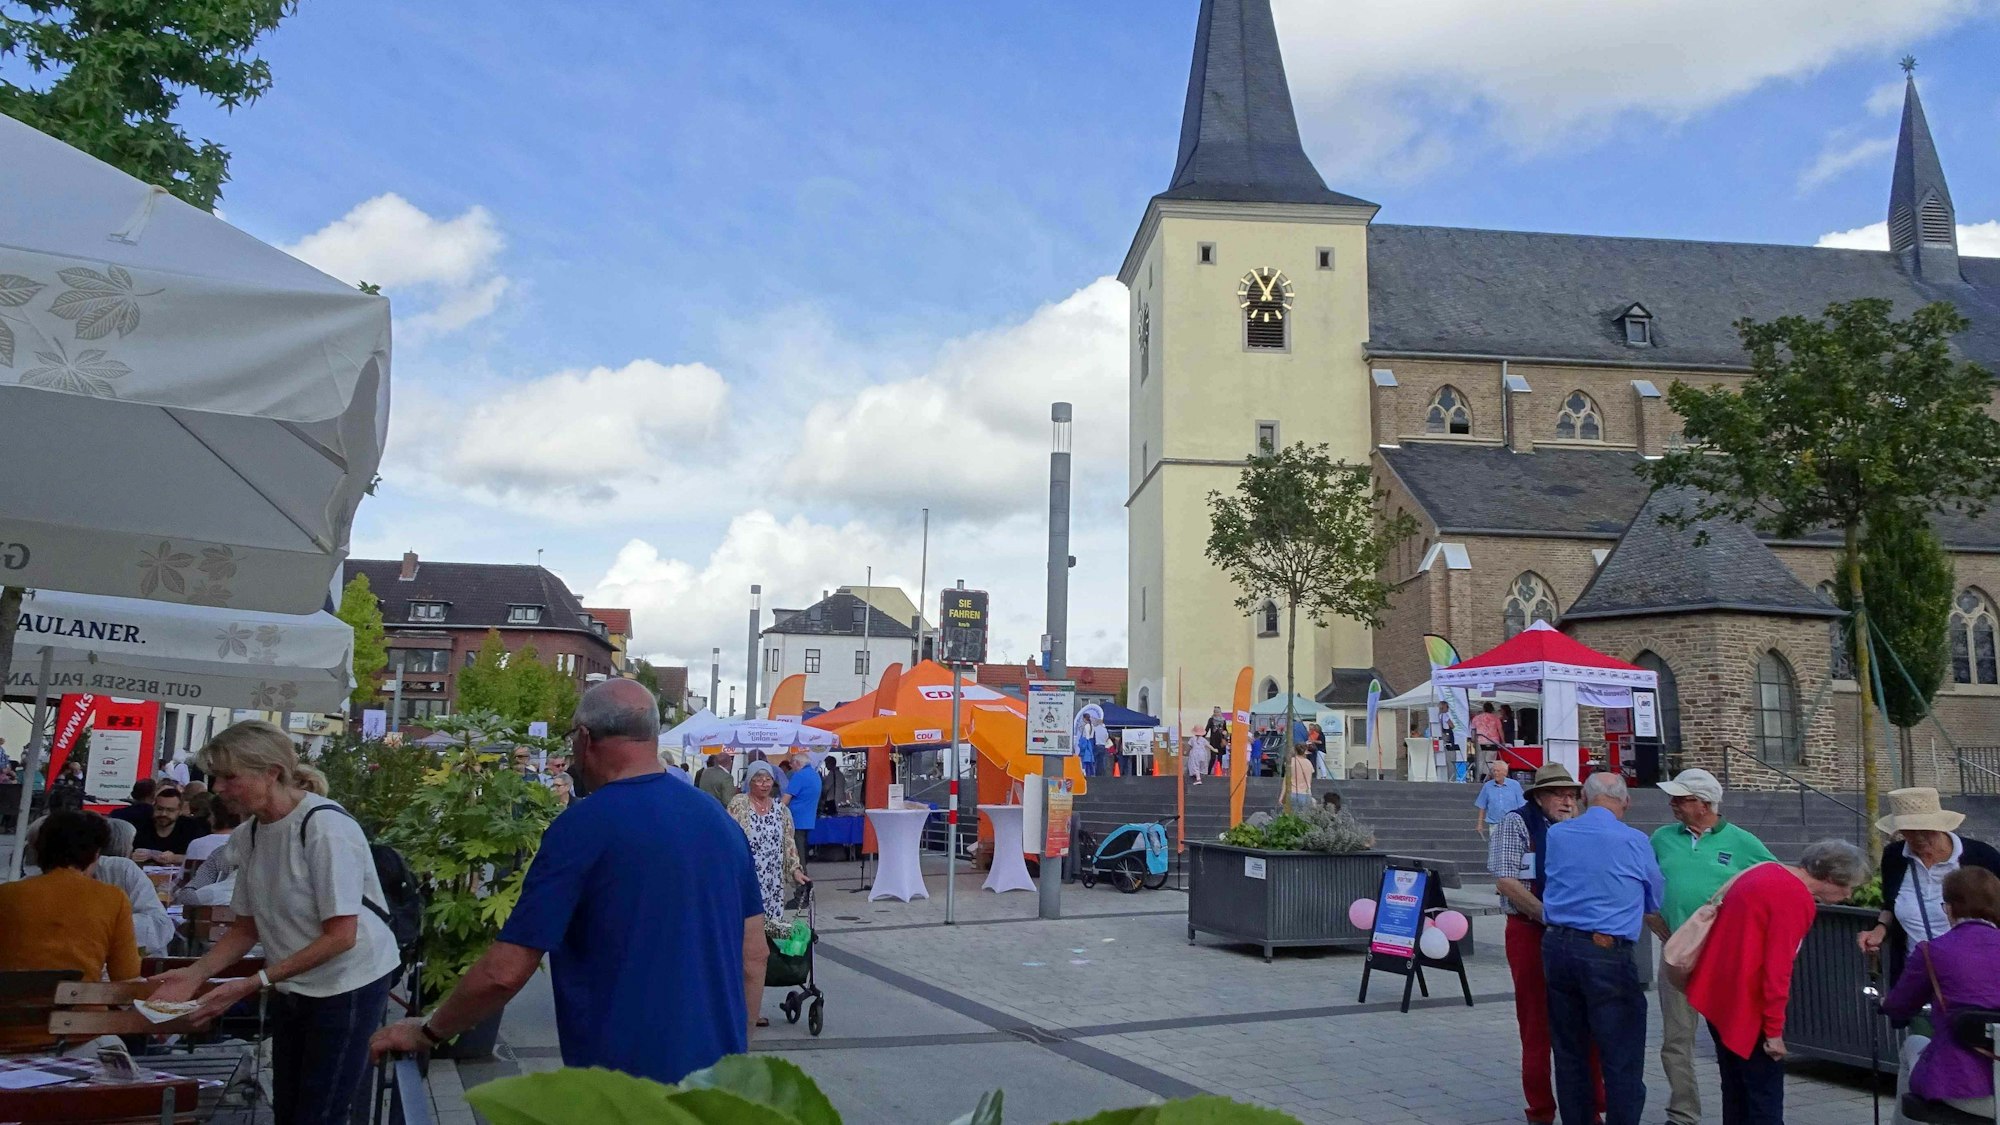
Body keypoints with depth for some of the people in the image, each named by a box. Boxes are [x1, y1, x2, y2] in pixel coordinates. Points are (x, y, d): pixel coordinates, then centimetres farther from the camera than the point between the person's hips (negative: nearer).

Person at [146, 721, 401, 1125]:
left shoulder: (325, 826, -23)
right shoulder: (250, 833, 1)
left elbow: (340, 936, -24)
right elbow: (246, 927, 9)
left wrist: (254, 983, -24)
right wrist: (194, 974, -7)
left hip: (348, 985, -7)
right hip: (292, 987, 7)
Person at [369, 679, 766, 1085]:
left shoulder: (582, 826, -14)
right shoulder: (720, 820, 2)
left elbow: (505, 971, -13)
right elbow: (753, 957, 6)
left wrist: (428, 1032, 4)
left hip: (622, 1085, -5)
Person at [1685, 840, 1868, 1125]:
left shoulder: (1765, 872, 9)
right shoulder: (1795, 899, -19)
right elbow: (1776, 970, -22)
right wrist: (1774, 1031, -15)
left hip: (1716, 994, 9)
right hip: (1746, 1005, -9)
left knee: (1736, 1090, 17)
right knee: (1766, 1095, 0)